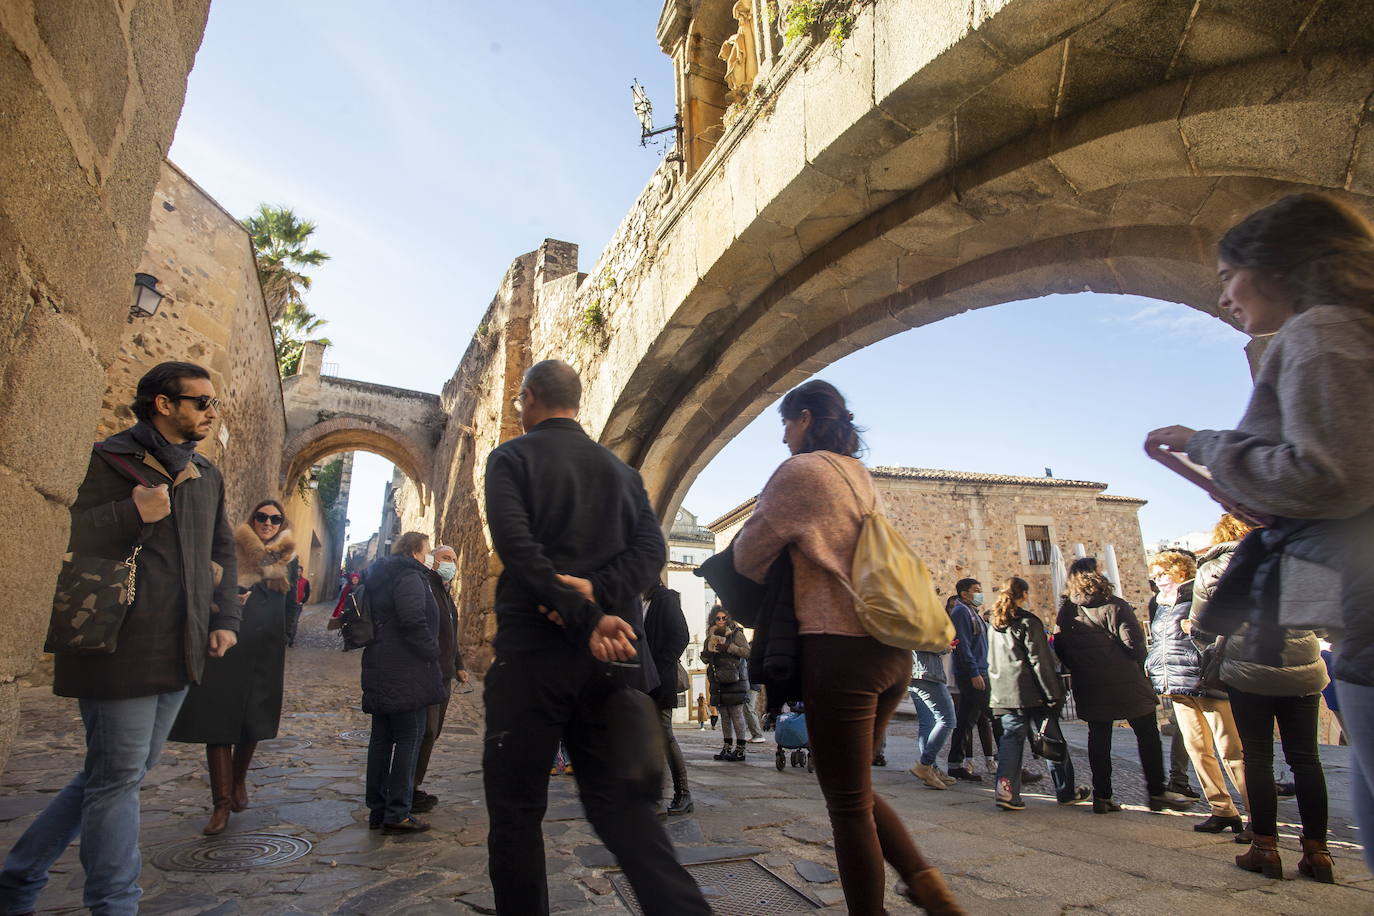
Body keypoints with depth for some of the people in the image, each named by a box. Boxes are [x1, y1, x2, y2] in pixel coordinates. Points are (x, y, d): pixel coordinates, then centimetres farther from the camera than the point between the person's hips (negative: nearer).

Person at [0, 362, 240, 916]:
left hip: (179, 651, 7)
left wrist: (225, 618, 12)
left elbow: (223, 551, 21)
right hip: (121, 645, -7)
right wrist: (133, 513, -22)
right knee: (118, 776, 1)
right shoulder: (115, 460, -4)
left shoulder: (207, 476, 14)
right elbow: (74, 537, -8)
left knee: (124, 770, 15)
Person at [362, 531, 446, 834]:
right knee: (409, 738, -3)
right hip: (406, 673, -10)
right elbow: (413, 623, -25)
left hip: (379, 671, 10)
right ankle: (397, 813, 1)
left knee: (381, 738, 14)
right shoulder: (410, 577, -14)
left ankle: (377, 809, 22)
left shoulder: (381, 577, 17)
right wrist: (433, 652, -13)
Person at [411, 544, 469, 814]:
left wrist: (458, 666, 28)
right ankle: (410, 792, 3)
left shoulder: (446, 593, 21)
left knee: (432, 733, 11)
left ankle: (415, 788, 19)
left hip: (443, 676, 9)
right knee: (425, 732, -7)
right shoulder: (424, 585, -10)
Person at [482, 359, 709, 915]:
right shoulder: (620, 469, 16)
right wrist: (597, 591, -11)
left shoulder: (511, 458, 2)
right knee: (620, 803, 7)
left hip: (534, 647, -4)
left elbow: (516, 545, -15)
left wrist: (585, 618, -20)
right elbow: (651, 548, 2)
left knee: (516, 806, 9)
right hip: (610, 657, 5)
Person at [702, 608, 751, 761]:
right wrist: (706, 653, -1)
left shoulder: (736, 633, 0)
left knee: (736, 714, -5)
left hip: (734, 679, -5)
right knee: (724, 715, 9)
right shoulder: (711, 636, 16)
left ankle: (740, 748, -2)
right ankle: (727, 747, 14)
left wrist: (729, 647, -17)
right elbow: (705, 659, 21)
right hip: (718, 680, 5)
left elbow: (747, 651, -10)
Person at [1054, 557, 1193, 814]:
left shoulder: (1065, 611, 3)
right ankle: (1157, 792, 17)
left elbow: (1060, 649, 5)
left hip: (1089, 687, 4)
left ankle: (1101, 796, 11)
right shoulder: (1113, 606, -12)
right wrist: (1140, 659, 5)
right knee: (1147, 735, 11)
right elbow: (1134, 643, -15)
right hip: (1124, 684, -4)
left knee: (1098, 738, 9)